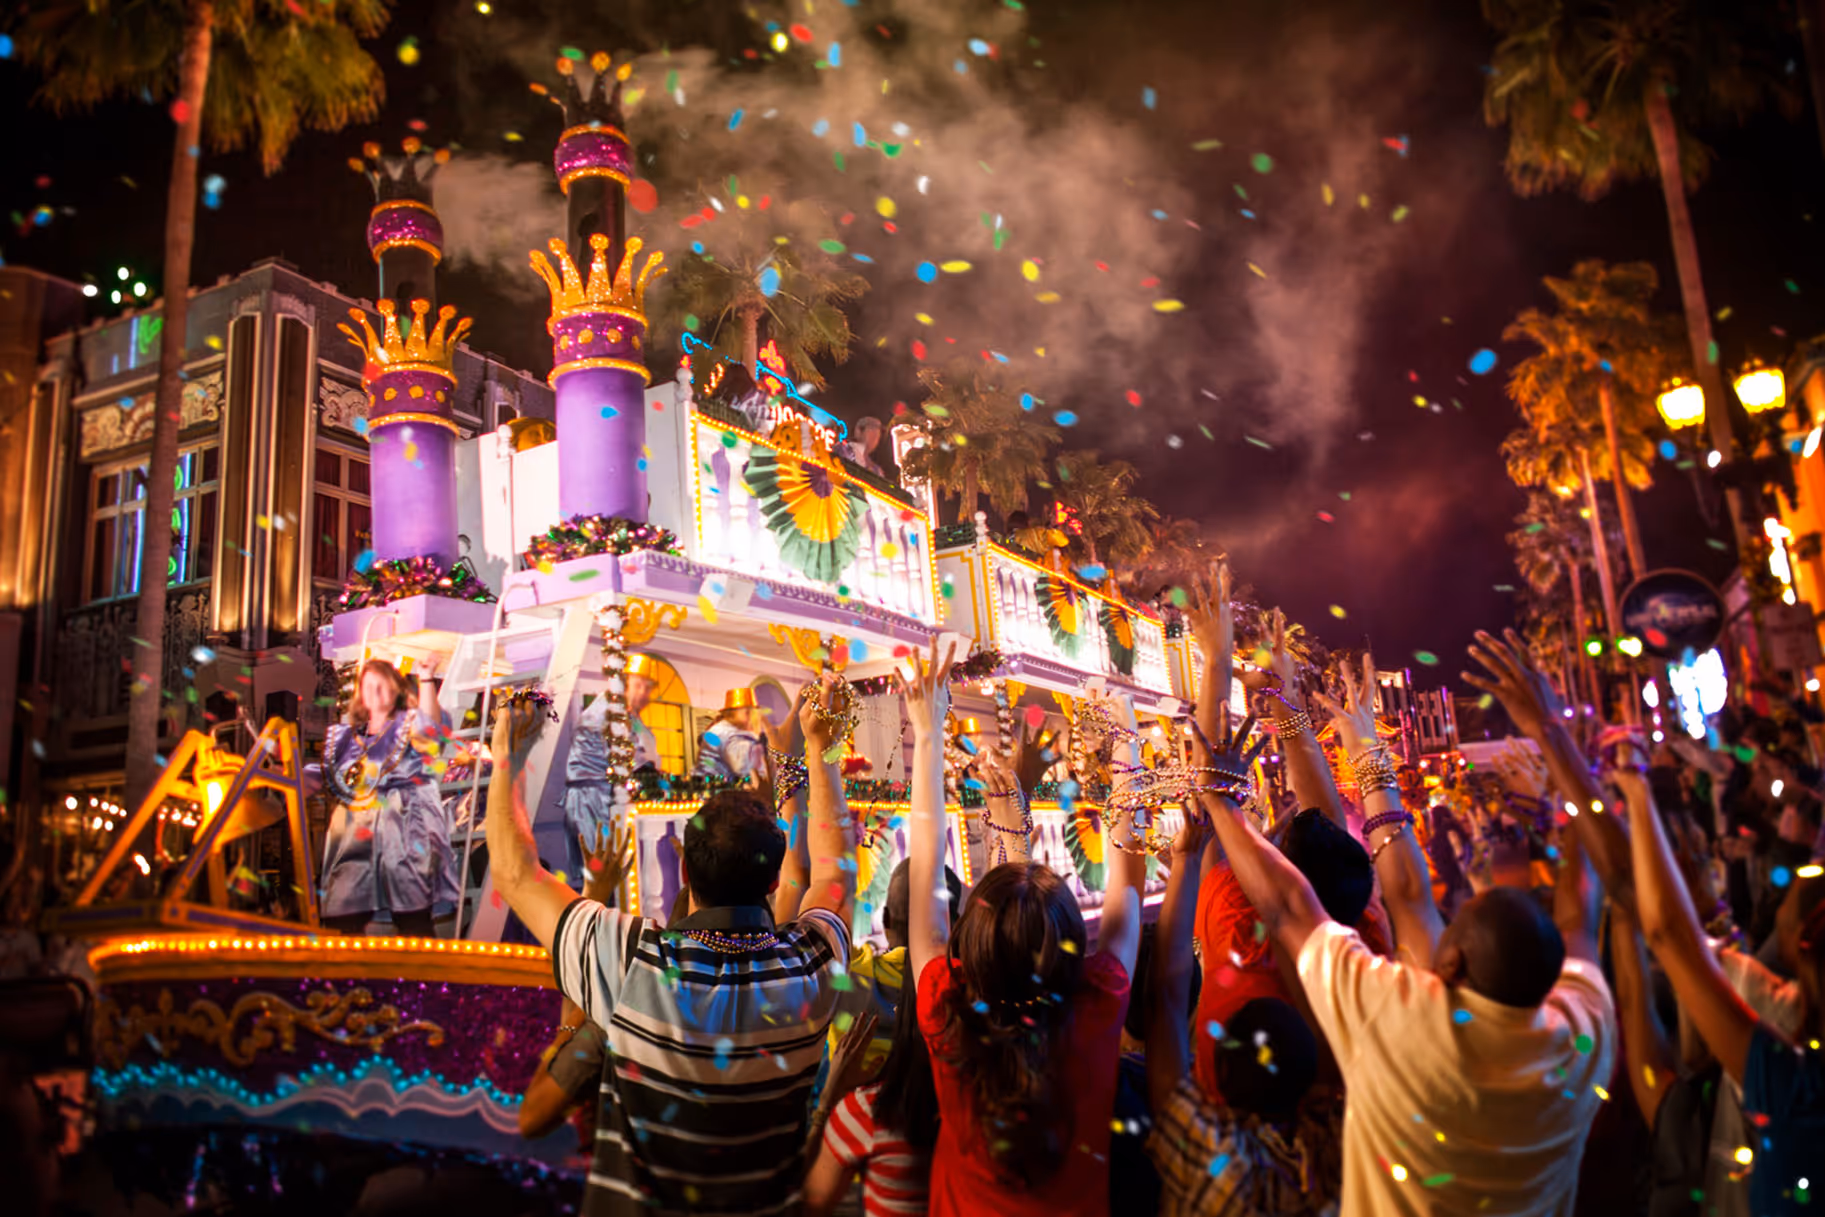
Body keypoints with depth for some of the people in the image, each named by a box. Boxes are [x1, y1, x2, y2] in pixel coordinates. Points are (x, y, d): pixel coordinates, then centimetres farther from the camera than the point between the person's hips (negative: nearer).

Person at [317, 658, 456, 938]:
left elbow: (428, 725, -16)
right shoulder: (344, 735, 20)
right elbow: (334, 791, 22)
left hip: (402, 836, -4)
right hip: (353, 839, 4)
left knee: (414, 925, -7)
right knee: (340, 923, -1)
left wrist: (425, 679, -22)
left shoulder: (409, 724, 8)